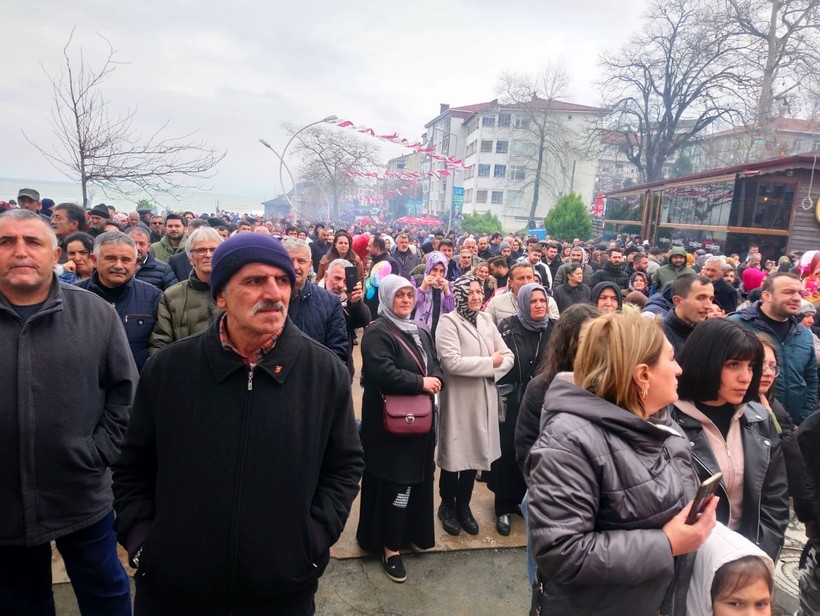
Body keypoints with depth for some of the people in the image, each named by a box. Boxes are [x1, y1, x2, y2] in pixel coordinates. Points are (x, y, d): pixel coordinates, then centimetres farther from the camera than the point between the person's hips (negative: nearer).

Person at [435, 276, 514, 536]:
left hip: (484, 399, 6)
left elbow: (508, 356, 4)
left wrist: (492, 371, -16)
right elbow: (452, 362, -23)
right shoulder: (448, 321, -11)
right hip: (458, 400, -5)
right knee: (455, 453, 7)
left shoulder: (486, 320, 8)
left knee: (475, 452, 15)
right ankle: (448, 506, 28)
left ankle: (463, 506, 33)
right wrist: (489, 363, -14)